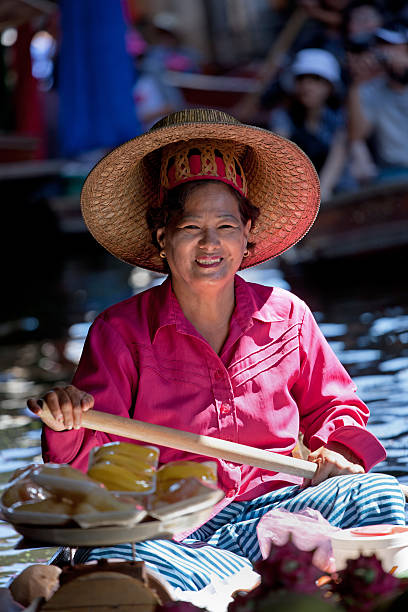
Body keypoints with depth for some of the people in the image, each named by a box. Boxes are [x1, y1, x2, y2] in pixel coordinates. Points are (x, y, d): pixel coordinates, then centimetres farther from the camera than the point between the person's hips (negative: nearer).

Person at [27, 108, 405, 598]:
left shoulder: (287, 316, 9)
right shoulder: (121, 332, 2)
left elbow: (334, 407, 22)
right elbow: (92, 459, -4)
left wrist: (335, 452, -1)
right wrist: (69, 426, -28)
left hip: (271, 511, 2)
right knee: (110, 550, -38)